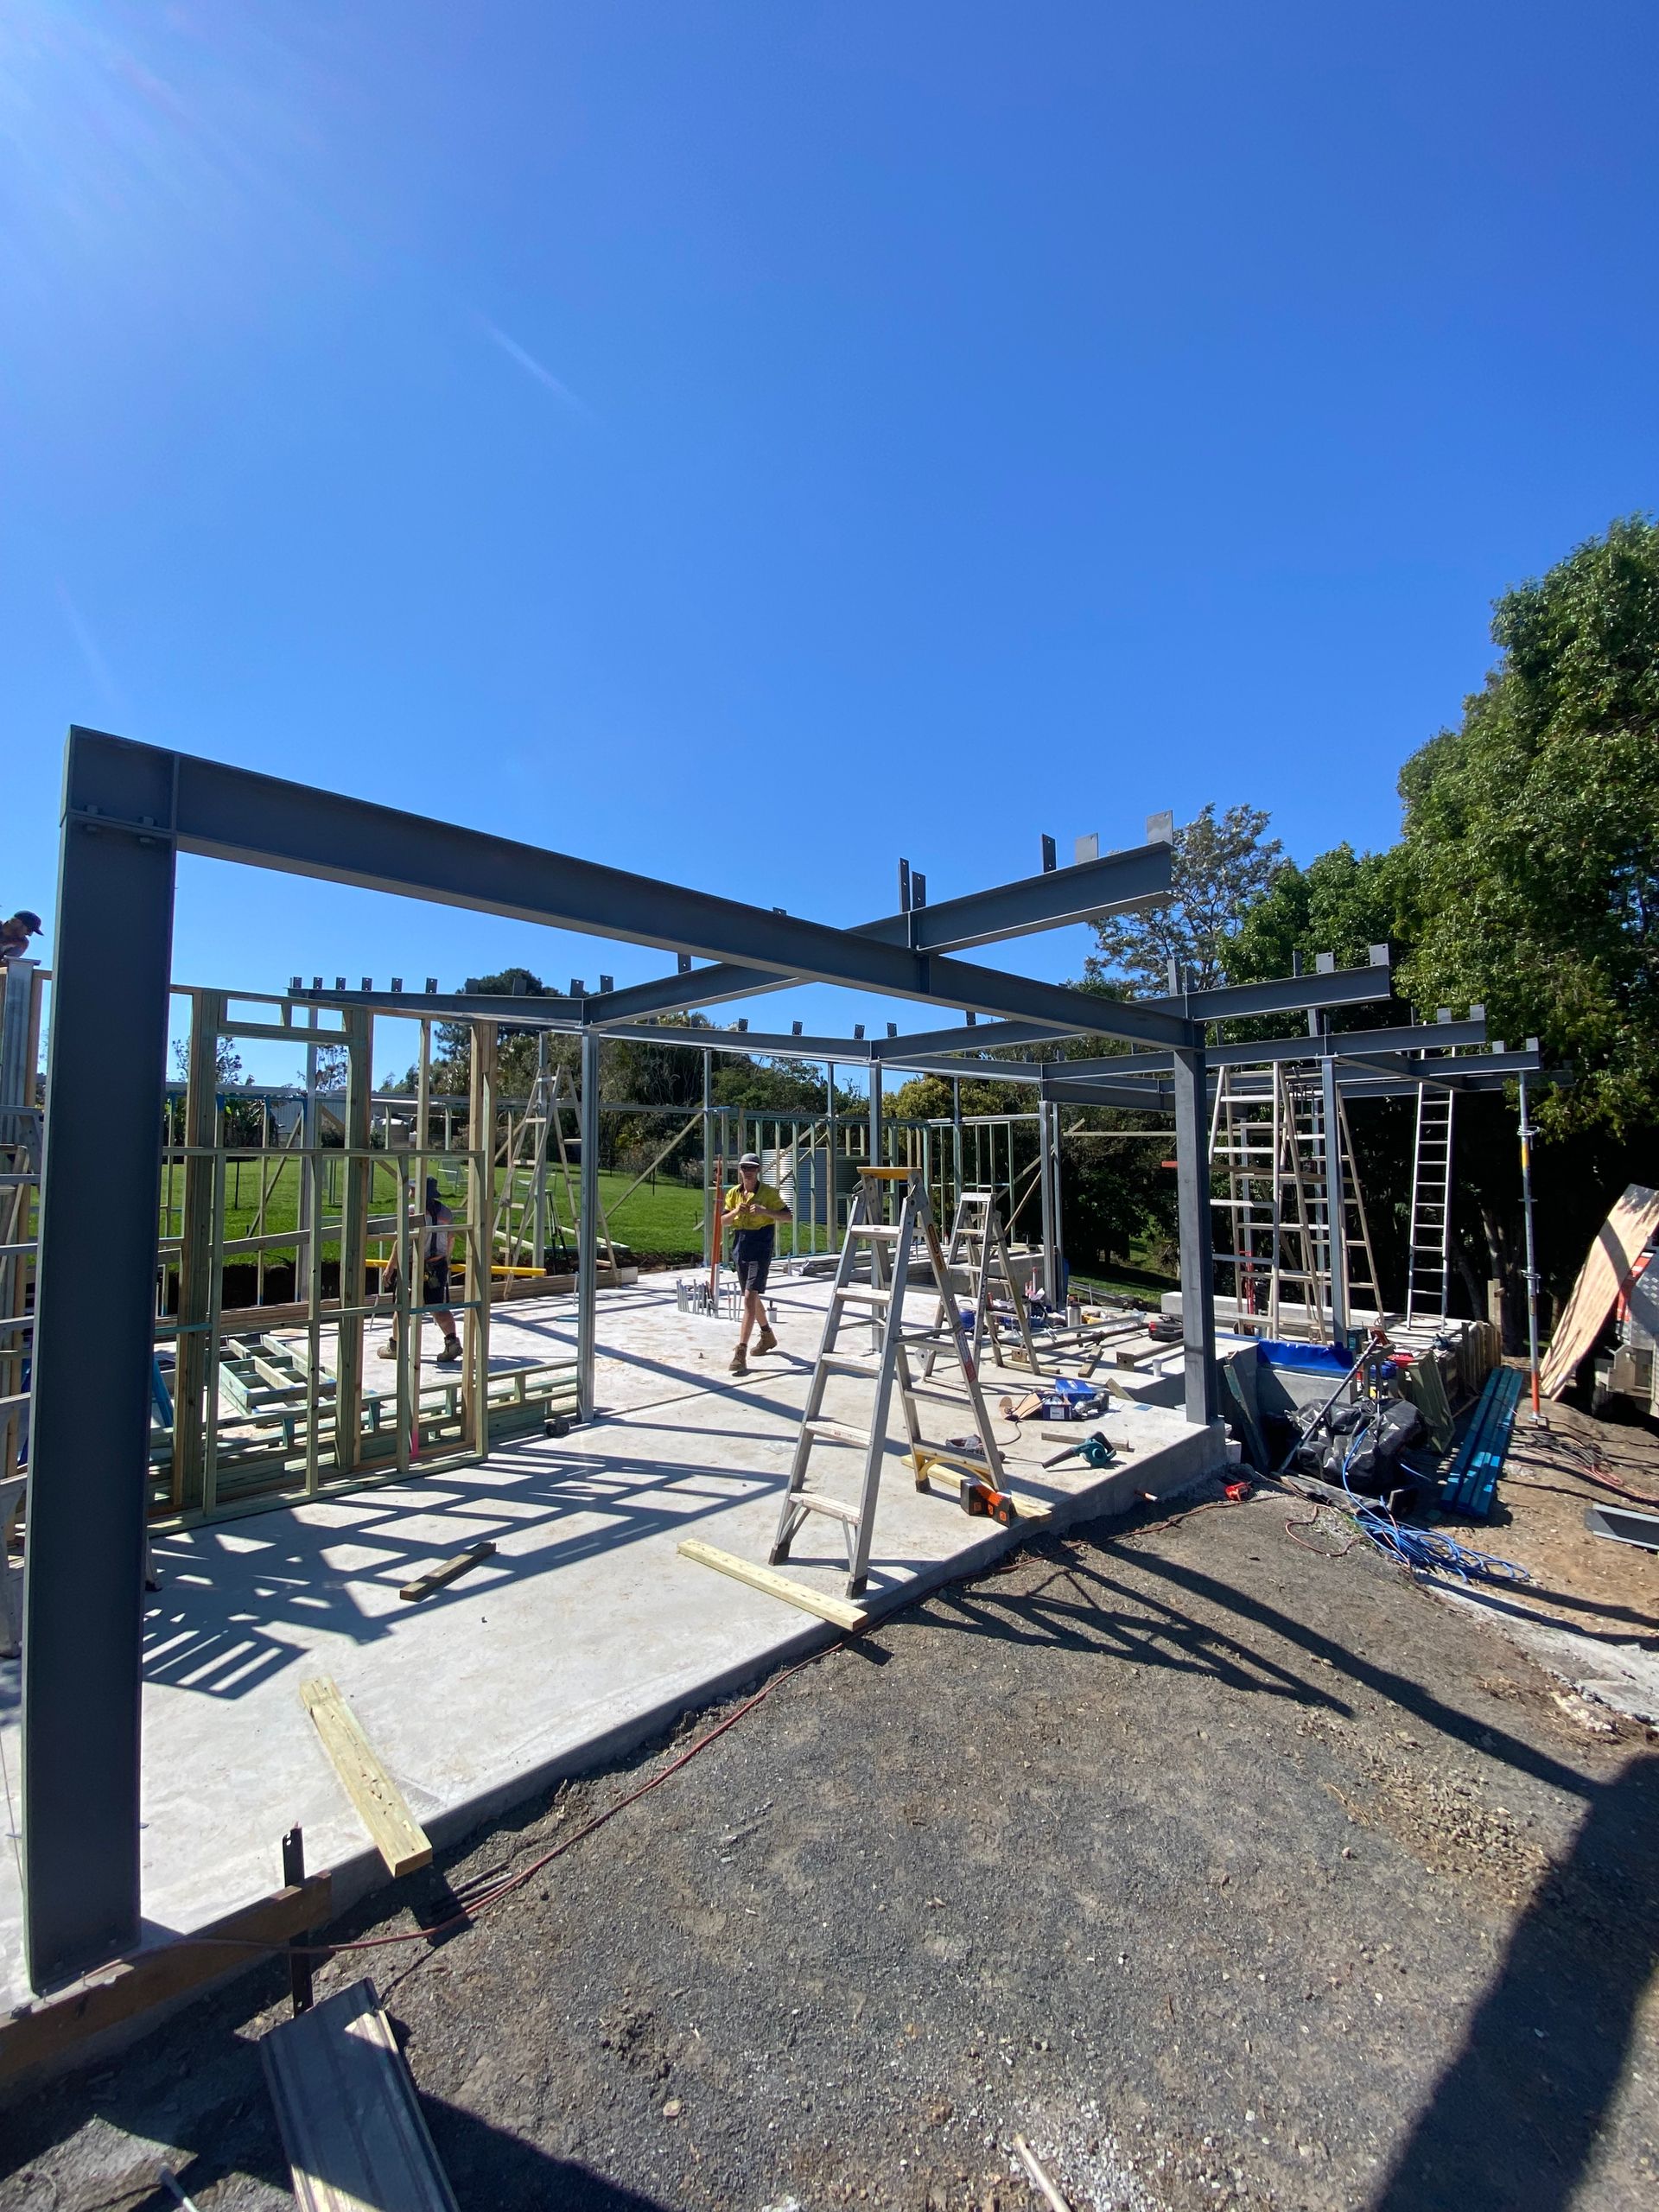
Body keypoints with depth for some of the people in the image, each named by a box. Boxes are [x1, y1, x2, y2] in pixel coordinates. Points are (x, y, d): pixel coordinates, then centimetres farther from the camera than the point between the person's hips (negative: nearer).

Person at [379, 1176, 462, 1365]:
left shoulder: (412, 1212, -14)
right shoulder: (446, 1212, 4)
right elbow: (449, 1240, 12)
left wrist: (390, 1268, -12)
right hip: (439, 1265, 5)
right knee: (439, 1308, 8)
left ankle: (394, 1346, 25)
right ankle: (452, 1341, -7)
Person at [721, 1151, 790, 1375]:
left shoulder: (768, 1192, -6)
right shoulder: (734, 1193, 8)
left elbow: (788, 1216, -8)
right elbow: (723, 1222, 10)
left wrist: (765, 1211, -22)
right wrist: (735, 1212, -10)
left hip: (761, 1249, -6)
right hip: (740, 1247, 6)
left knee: (750, 1296, -16)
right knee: (751, 1296, 19)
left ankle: (741, 1352, -16)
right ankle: (767, 1336, 42)